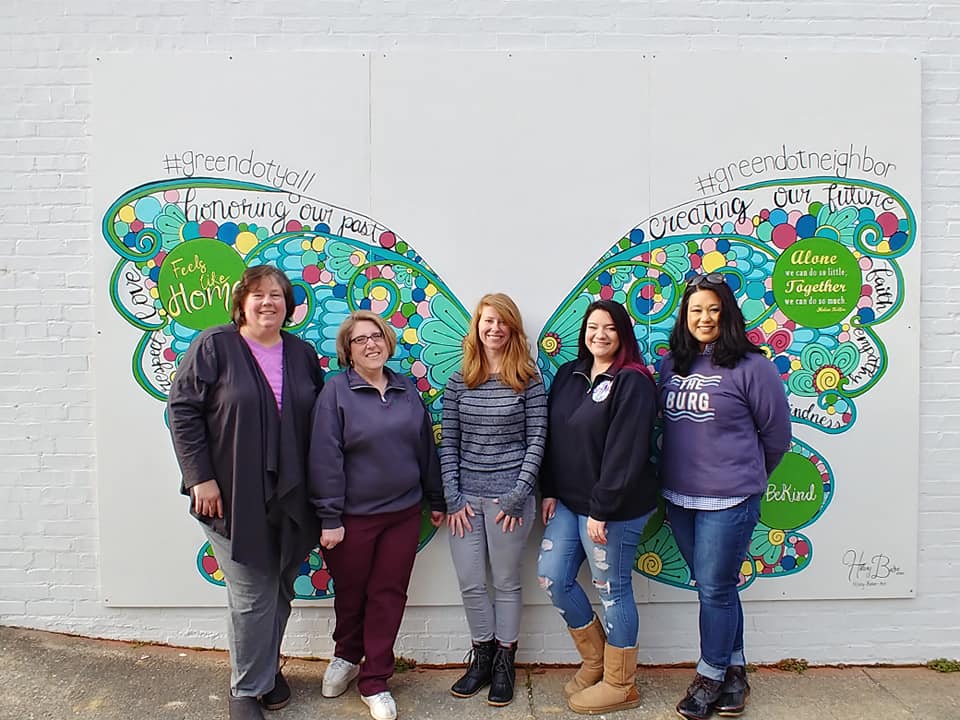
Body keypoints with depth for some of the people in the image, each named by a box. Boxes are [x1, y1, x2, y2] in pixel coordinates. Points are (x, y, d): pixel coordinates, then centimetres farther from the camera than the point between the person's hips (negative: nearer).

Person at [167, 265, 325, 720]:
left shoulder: (302, 354, 7)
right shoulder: (214, 346, -5)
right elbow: (182, 409, -7)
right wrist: (201, 477, -12)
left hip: (290, 497, 4)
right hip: (234, 498, -4)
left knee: (280, 591, 16)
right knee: (251, 596, 1)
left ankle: (268, 668, 39)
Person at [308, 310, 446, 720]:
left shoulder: (407, 391, 5)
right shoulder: (336, 392, -9)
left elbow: (425, 448, 10)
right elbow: (325, 459, -12)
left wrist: (436, 500, 12)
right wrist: (329, 518, -14)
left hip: (403, 513, 3)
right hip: (353, 516, -3)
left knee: (389, 595, 9)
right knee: (350, 593, 14)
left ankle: (374, 681, 26)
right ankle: (347, 656, 43)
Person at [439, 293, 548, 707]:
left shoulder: (528, 380, -3)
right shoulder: (459, 382, 5)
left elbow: (536, 441, -5)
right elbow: (448, 443, 4)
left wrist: (518, 494, -11)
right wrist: (452, 496, -3)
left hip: (509, 494, -3)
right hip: (465, 494, 3)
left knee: (506, 582, 10)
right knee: (470, 584, 9)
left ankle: (504, 663, 29)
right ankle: (482, 656, 31)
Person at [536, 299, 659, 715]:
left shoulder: (633, 382, -14)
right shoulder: (568, 374, 8)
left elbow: (625, 452, -19)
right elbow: (552, 436, 10)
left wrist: (601, 509, -19)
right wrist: (550, 491, 5)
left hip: (613, 508, -7)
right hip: (568, 502, 8)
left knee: (612, 590, 6)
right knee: (552, 577, 11)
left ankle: (620, 685, 28)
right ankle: (595, 657, 35)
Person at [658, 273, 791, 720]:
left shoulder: (750, 367, -10)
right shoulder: (671, 365, 7)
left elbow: (777, 434, -1)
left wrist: (746, 478, 9)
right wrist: (678, 476, 15)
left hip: (728, 501, -5)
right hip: (678, 497, 6)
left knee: (715, 589, 4)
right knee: (713, 587, 17)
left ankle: (711, 677, 24)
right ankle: (734, 669, 34)